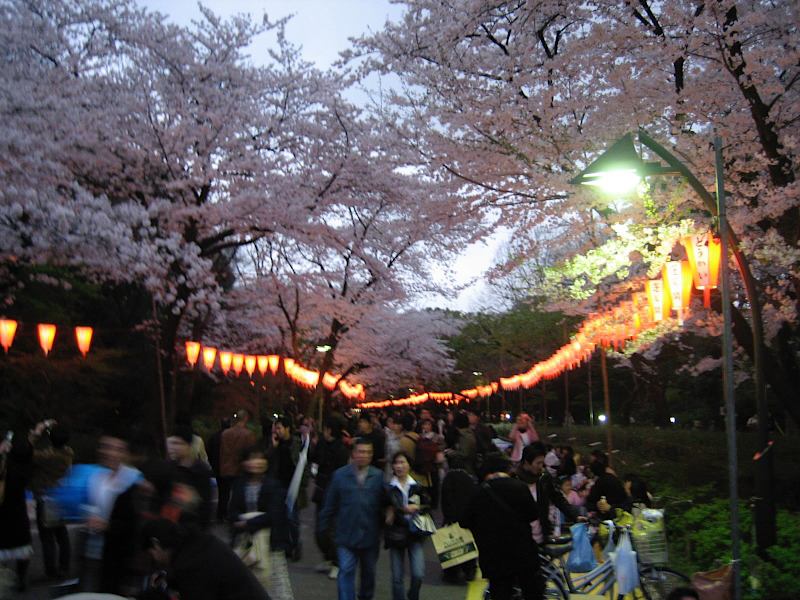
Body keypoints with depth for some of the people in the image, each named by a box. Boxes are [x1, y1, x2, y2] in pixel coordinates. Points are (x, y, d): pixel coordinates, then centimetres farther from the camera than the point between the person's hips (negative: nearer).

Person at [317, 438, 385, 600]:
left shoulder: (379, 476, -1)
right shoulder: (340, 475, -2)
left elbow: (384, 505, 3)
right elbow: (330, 504, 4)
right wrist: (321, 526, 4)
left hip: (370, 535, 2)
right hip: (346, 534, -1)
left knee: (369, 571, 17)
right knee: (346, 571, -8)